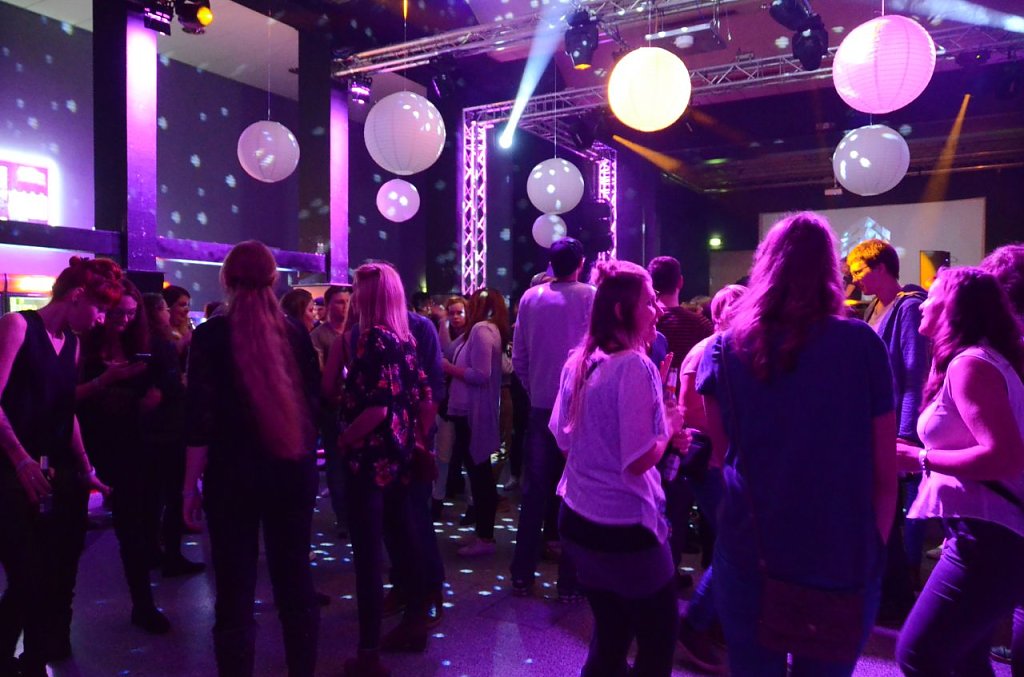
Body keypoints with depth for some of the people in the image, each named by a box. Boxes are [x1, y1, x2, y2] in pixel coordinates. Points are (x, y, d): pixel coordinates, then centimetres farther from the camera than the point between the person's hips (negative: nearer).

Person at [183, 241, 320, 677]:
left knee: (235, 591, 6)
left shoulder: (212, 334, -7)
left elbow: (201, 419, -10)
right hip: (294, 472, 3)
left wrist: (191, 486, -1)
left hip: (233, 474, -3)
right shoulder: (296, 334, 2)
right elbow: (313, 406, 7)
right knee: (295, 581, 13)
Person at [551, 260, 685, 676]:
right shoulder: (634, 365, -20)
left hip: (578, 518, 8)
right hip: (626, 526, -7)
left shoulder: (578, 362, 4)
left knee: (609, 635, 24)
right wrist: (670, 425, -6)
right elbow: (639, 460, -23)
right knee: (659, 639, 16)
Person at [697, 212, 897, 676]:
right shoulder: (862, 345, -9)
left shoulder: (726, 348, -5)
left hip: (748, 559, 1)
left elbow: (718, 454, 1)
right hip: (842, 564, -1)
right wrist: (871, 550, 8)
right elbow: (885, 473, -5)